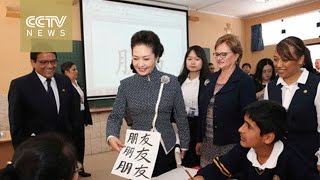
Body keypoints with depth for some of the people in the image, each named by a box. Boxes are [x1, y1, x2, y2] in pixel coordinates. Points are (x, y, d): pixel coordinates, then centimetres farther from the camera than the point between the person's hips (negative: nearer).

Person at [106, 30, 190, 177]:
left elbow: (181, 117, 1)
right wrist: (111, 136, -20)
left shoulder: (171, 82, -6)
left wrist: (184, 145, 6)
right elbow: (115, 117, -1)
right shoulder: (126, 85, -5)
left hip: (165, 148, 0)